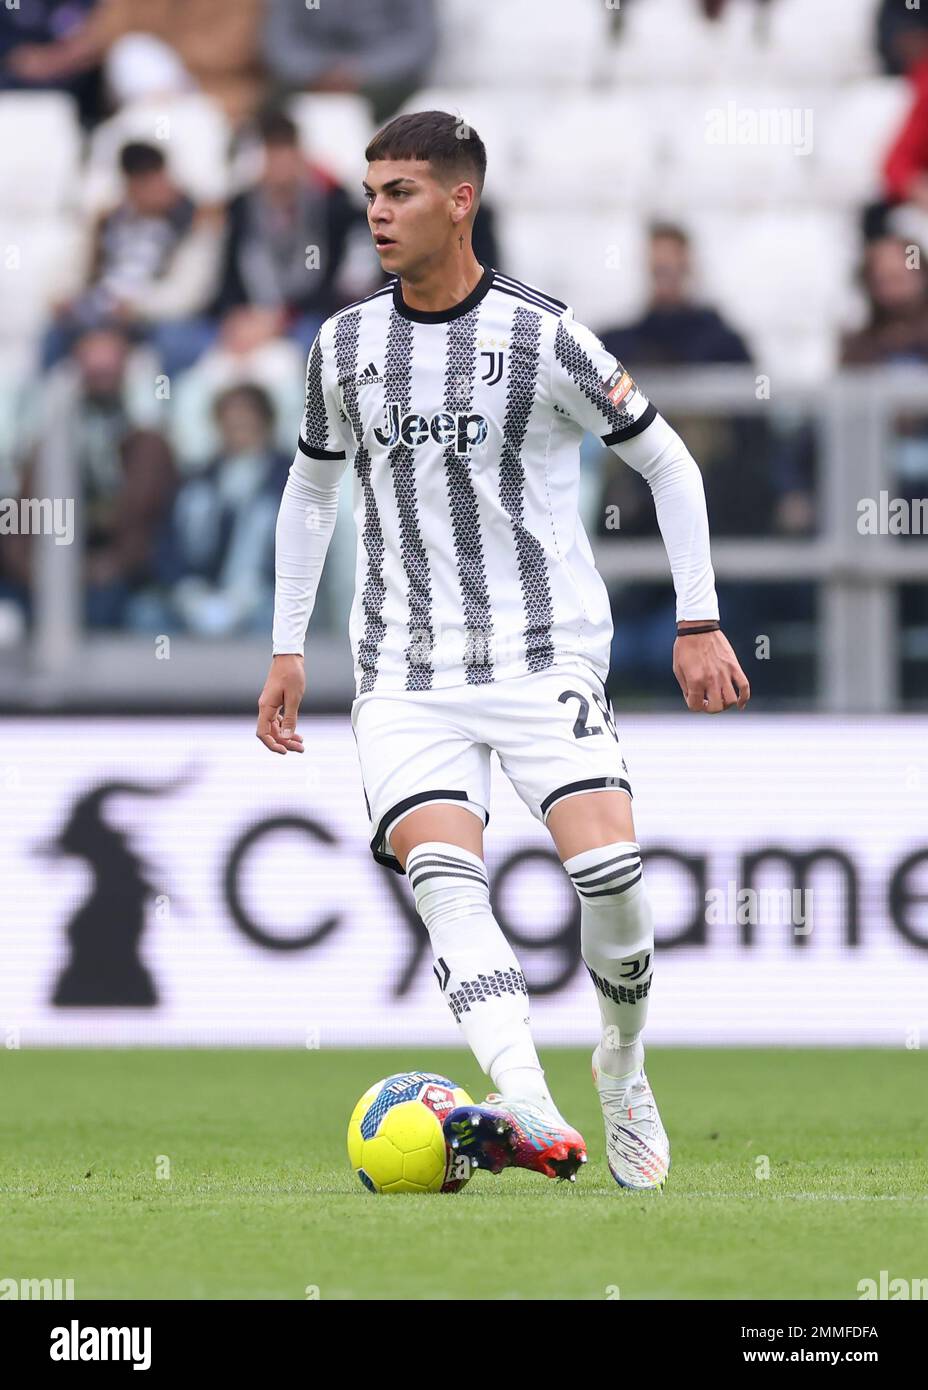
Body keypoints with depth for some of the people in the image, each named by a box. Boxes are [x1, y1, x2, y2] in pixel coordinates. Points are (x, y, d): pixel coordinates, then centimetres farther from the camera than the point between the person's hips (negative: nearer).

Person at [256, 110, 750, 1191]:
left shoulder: (544, 337, -5)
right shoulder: (345, 345, 6)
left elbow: (668, 463, 5)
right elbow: (311, 489, 22)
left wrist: (698, 622, 2)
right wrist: (287, 648, 19)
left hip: (544, 656, -2)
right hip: (405, 674, 2)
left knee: (609, 871, -19)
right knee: (441, 872, -23)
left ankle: (623, 1071, 11)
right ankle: (534, 1120, -34)